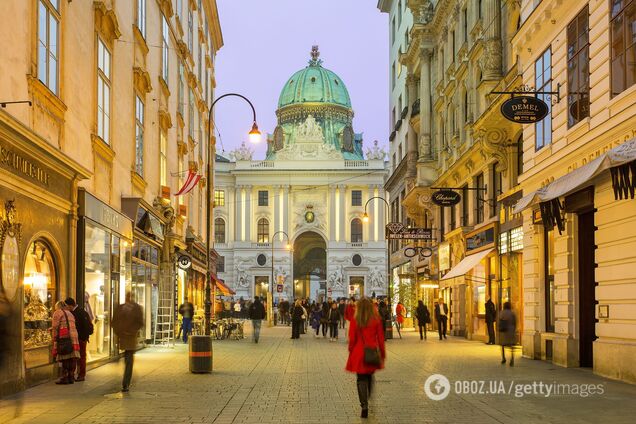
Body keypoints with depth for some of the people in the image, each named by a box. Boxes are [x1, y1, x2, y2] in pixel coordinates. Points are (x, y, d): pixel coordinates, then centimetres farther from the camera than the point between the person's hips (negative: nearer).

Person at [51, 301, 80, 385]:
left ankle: (65, 377, -8)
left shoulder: (57, 313, 6)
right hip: (73, 337, 7)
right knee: (71, 358, 6)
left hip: (64, 338, -7)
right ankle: (71, 377, 9)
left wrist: (54, 339, 1)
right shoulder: (70, 314, 27)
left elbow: (55, 327, -3)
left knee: (65, 359, -7)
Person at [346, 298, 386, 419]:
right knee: (370, 377, 21)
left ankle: (364, 405, -7)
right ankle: (369, 402, 27)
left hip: (358, 353, -2)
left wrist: (351, 352, 9)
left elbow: (352, 339, -5)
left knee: (361, 378, 4)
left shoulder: (354, 321, -6)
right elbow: (381, 339, 0)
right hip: (373, 353, 2)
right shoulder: (376, 320, -2)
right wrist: (382, 354, 9)